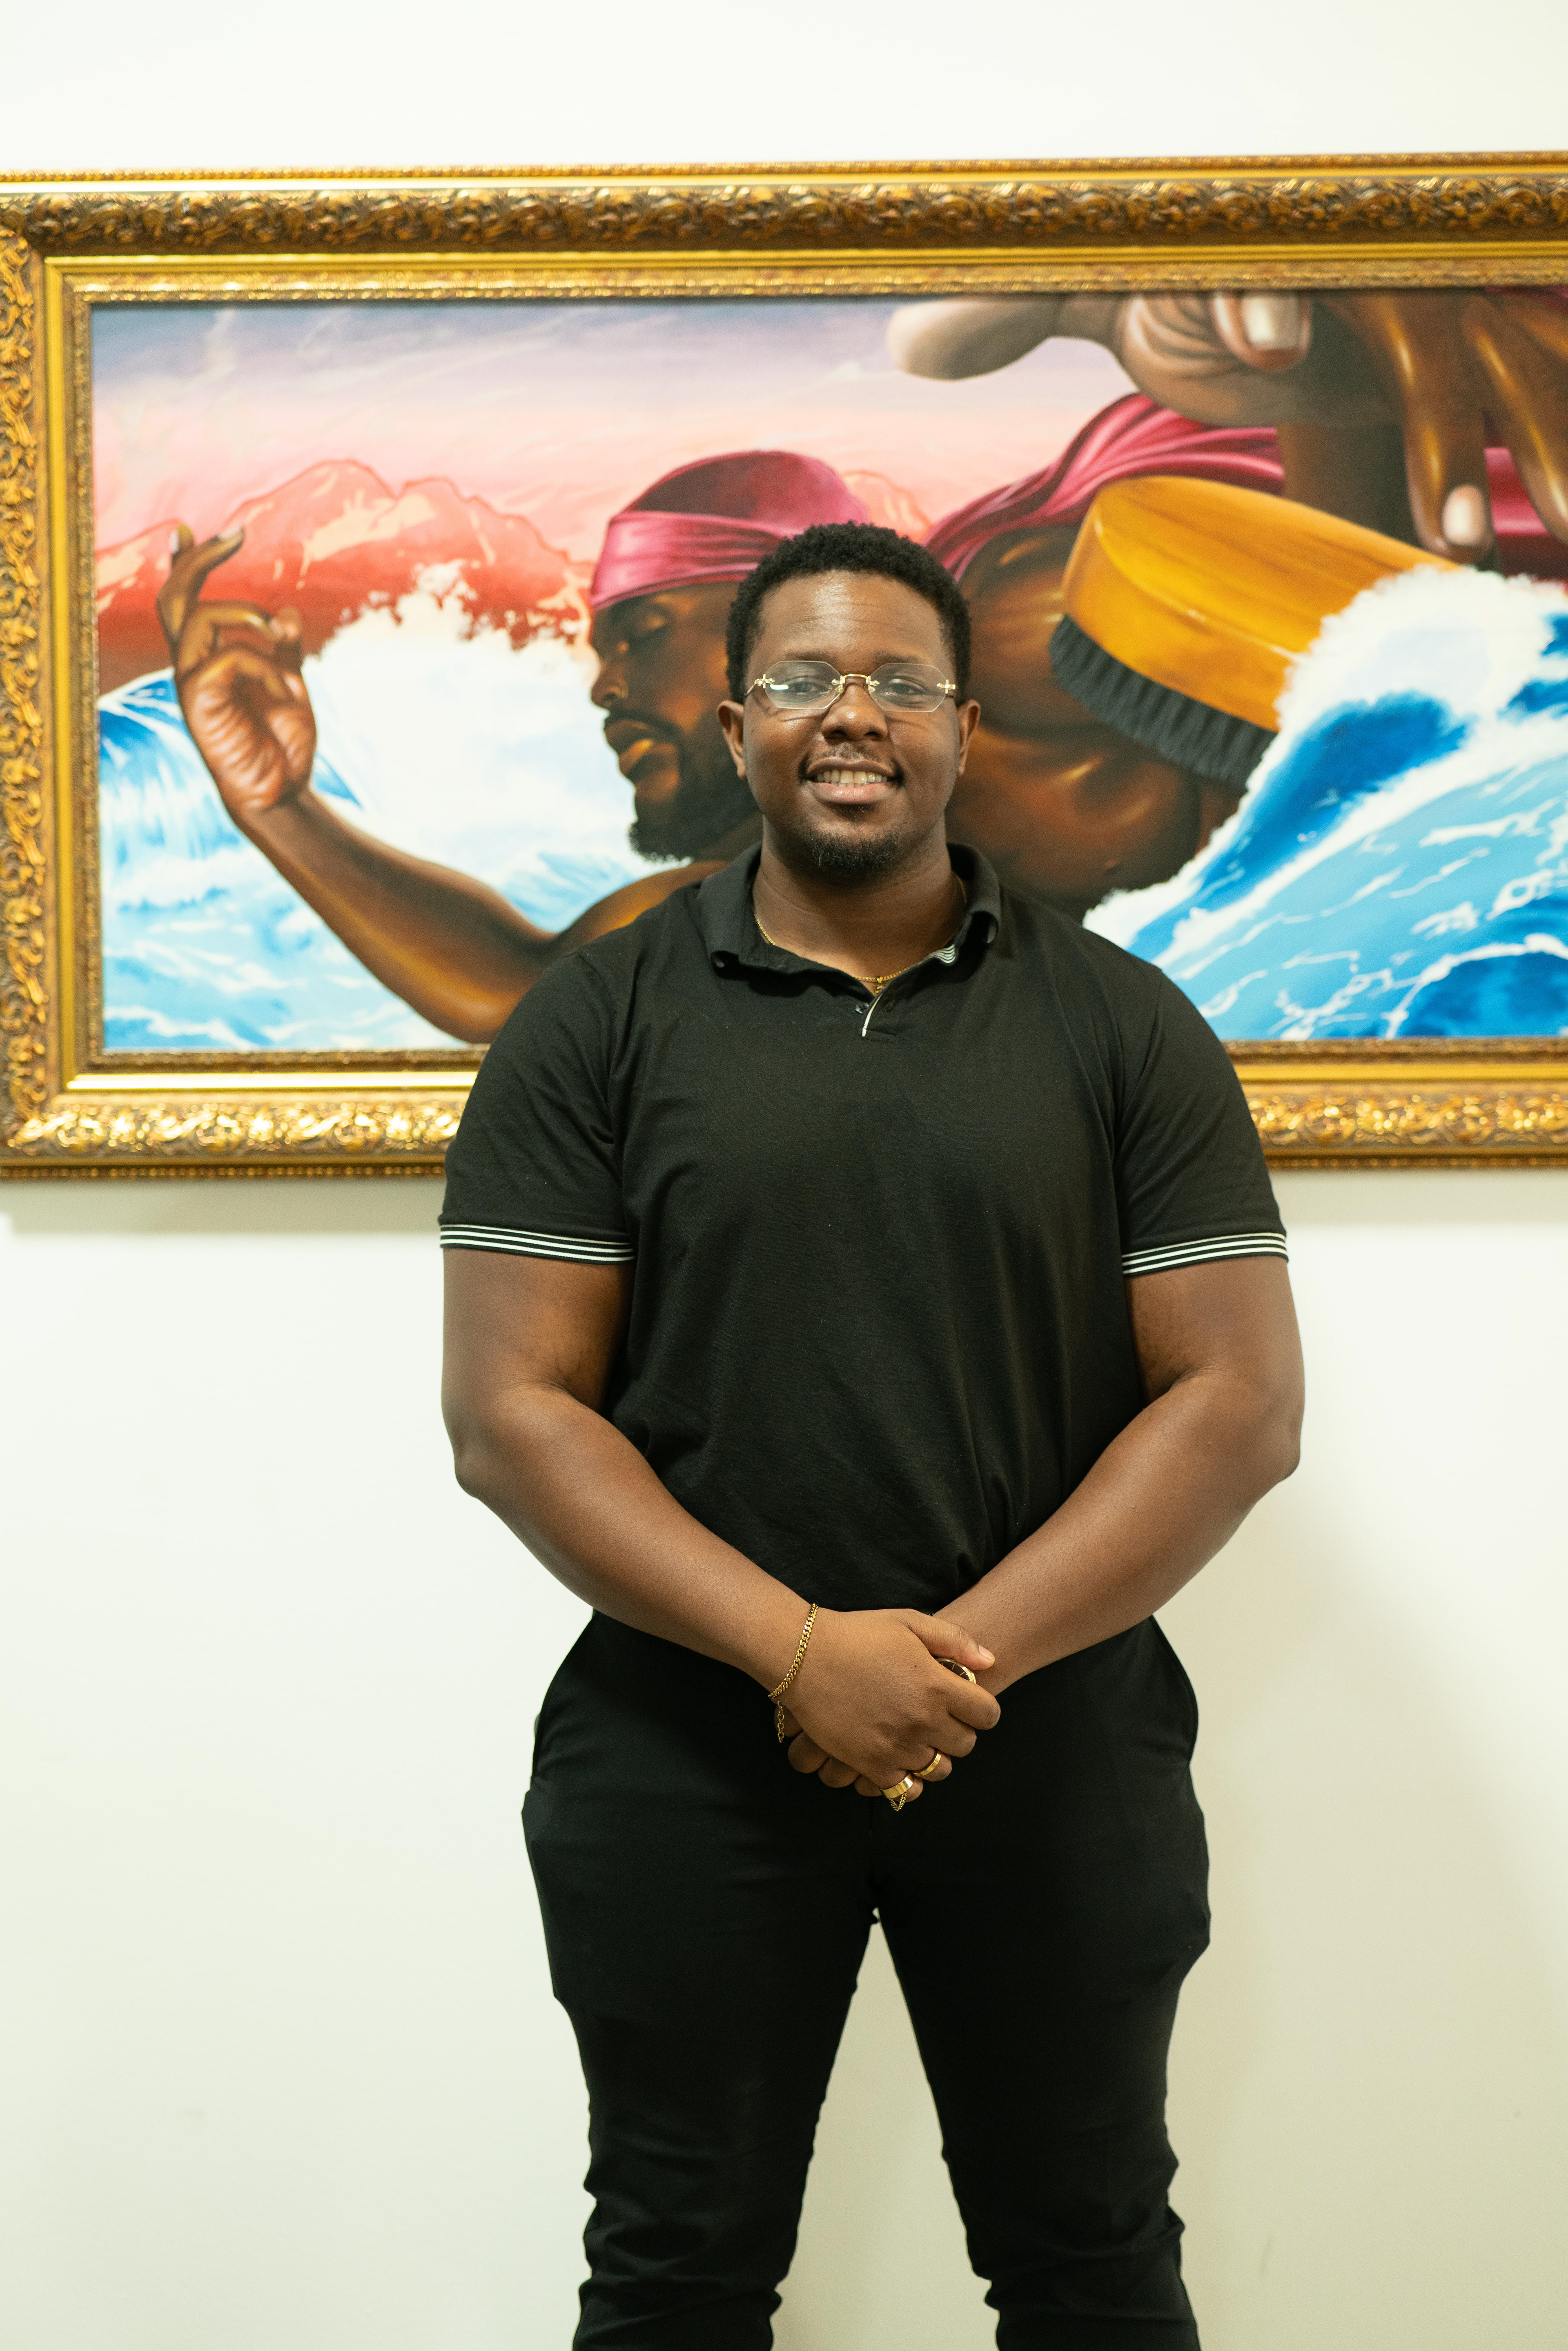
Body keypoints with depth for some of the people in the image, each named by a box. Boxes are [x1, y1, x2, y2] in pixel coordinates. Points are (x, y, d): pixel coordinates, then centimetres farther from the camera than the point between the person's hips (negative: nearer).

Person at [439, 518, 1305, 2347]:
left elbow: (1241, 1405, -3)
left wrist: (964, 1653, -14)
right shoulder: (595, 1023, 0)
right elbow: (508, 1416, -6)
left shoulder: (1122, 1027, 2)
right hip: (683, 1758, 0)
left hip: (1060, 1754, 1)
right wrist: (804, 1655, -17)